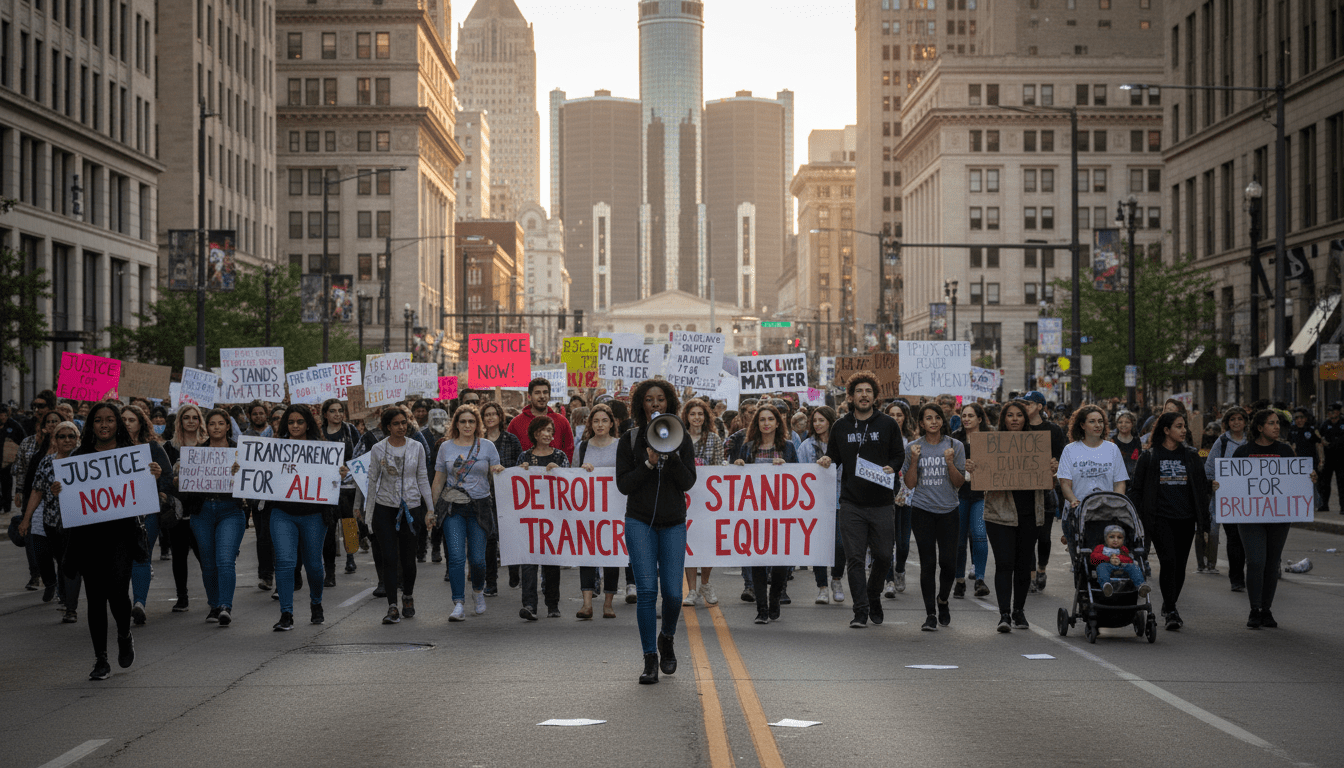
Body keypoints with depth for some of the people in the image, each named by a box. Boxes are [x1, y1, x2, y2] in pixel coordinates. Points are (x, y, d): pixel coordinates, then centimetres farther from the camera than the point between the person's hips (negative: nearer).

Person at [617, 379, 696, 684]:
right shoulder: (630, 439, 3)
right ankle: (650, 659, -2)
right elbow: (623, 484, -2)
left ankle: (666, 638, 27)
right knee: (647, 590, -10)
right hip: (640, 522, -1)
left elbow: (688, 482, -2)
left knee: (672, 593, -4)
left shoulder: (682, 439, 6)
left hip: (673, 524, 1)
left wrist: (671, 455, -16)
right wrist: (648, 464, -15)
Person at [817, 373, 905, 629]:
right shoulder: (840, 426, 9)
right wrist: (827, 460, -4)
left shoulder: (888, 424, 5)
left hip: (881, 503, 0)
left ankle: (873, 596, 30)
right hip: (851, 504, 0)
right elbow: (834, 456, 18)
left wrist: (891, 467, -11)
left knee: (883, 556, 4)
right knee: (855, 558, -3)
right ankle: (860, 610, 2)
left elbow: (899, 455, 9)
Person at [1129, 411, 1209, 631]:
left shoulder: (1191, 456, 11)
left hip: (1186, 519, 3)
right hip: (1160, 519, -3)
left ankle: (1169, 606, 24)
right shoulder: (1149, 457, 2)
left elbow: (1201, 488, 13)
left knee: (1180, 564, 7)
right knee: (1168, 561, -15)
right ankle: (1171, 611, -13)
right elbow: (1137, 489, 5)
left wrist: (1203, 521, 7)